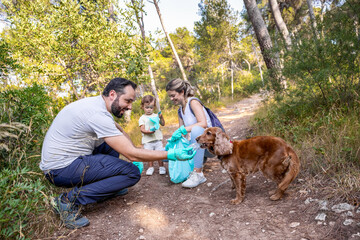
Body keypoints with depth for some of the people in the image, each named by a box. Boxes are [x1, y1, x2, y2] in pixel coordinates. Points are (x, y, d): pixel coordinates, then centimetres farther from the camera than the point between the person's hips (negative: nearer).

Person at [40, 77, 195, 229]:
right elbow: (131, 154, -24)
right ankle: (70, 200, -12)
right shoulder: (98, 114, -25)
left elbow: (120, 130, 18)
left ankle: (108, 187, 16)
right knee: (132, 172, -14)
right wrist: (171, 155, -20)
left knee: (115, 143, 15)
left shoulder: (96, 103, 5)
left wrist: (134, 153, 8)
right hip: (60, 168, -10)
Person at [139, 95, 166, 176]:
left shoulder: (156, 116, 10)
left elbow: (163, 124, 11)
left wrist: (161, 117, -4)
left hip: (157, 139, 1)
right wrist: (148, 131, -24)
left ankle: (161, 167, 15)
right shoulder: (142, 118, 3)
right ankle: (150, 167, 19)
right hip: (147, 140, -1)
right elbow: (142, 129, -6)